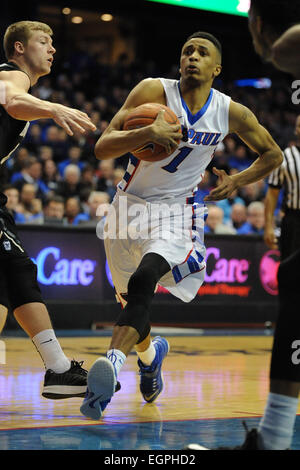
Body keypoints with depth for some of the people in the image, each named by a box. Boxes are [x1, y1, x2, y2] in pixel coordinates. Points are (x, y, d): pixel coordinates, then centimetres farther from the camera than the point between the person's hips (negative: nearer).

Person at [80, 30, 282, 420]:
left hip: (176, 212, -1)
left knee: (144, 281, -30)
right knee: (130, 299, 15)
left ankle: (112, 362, -41)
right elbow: (102, 148, -22)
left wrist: (237, 182, -7)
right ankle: (150, 352, 46)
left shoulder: (232, 113, -7)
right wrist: (147, 133, -40)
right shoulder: (154, 91, -15)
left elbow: (273, 155, 11)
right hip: (130, 207, 1)